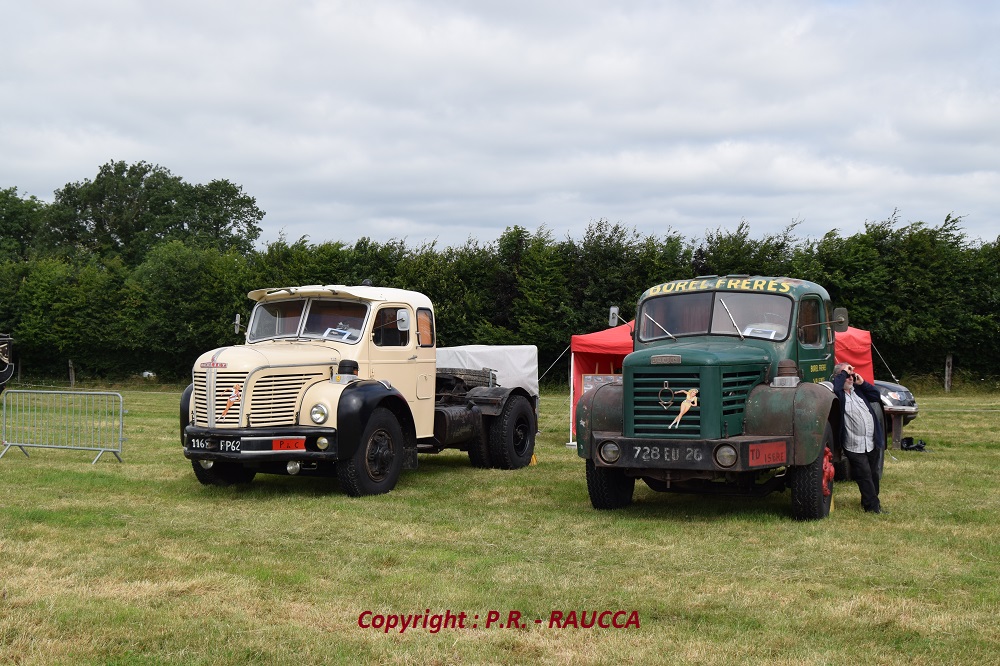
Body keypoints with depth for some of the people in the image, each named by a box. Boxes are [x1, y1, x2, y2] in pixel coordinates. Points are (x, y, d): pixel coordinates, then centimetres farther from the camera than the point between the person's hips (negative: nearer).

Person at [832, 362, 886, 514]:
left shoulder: (858, 390, 16)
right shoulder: (839, 393, -6)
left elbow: (876, 396, 18)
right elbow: (835, 387, -28)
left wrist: (862, 383, 7)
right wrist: (844, 372, -14)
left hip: (872, 443, 7)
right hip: (854, 446, -7)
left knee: (873, 474, 15)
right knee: (864, 475, -6)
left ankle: (868, 501, 29)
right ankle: (873, 506, 0)